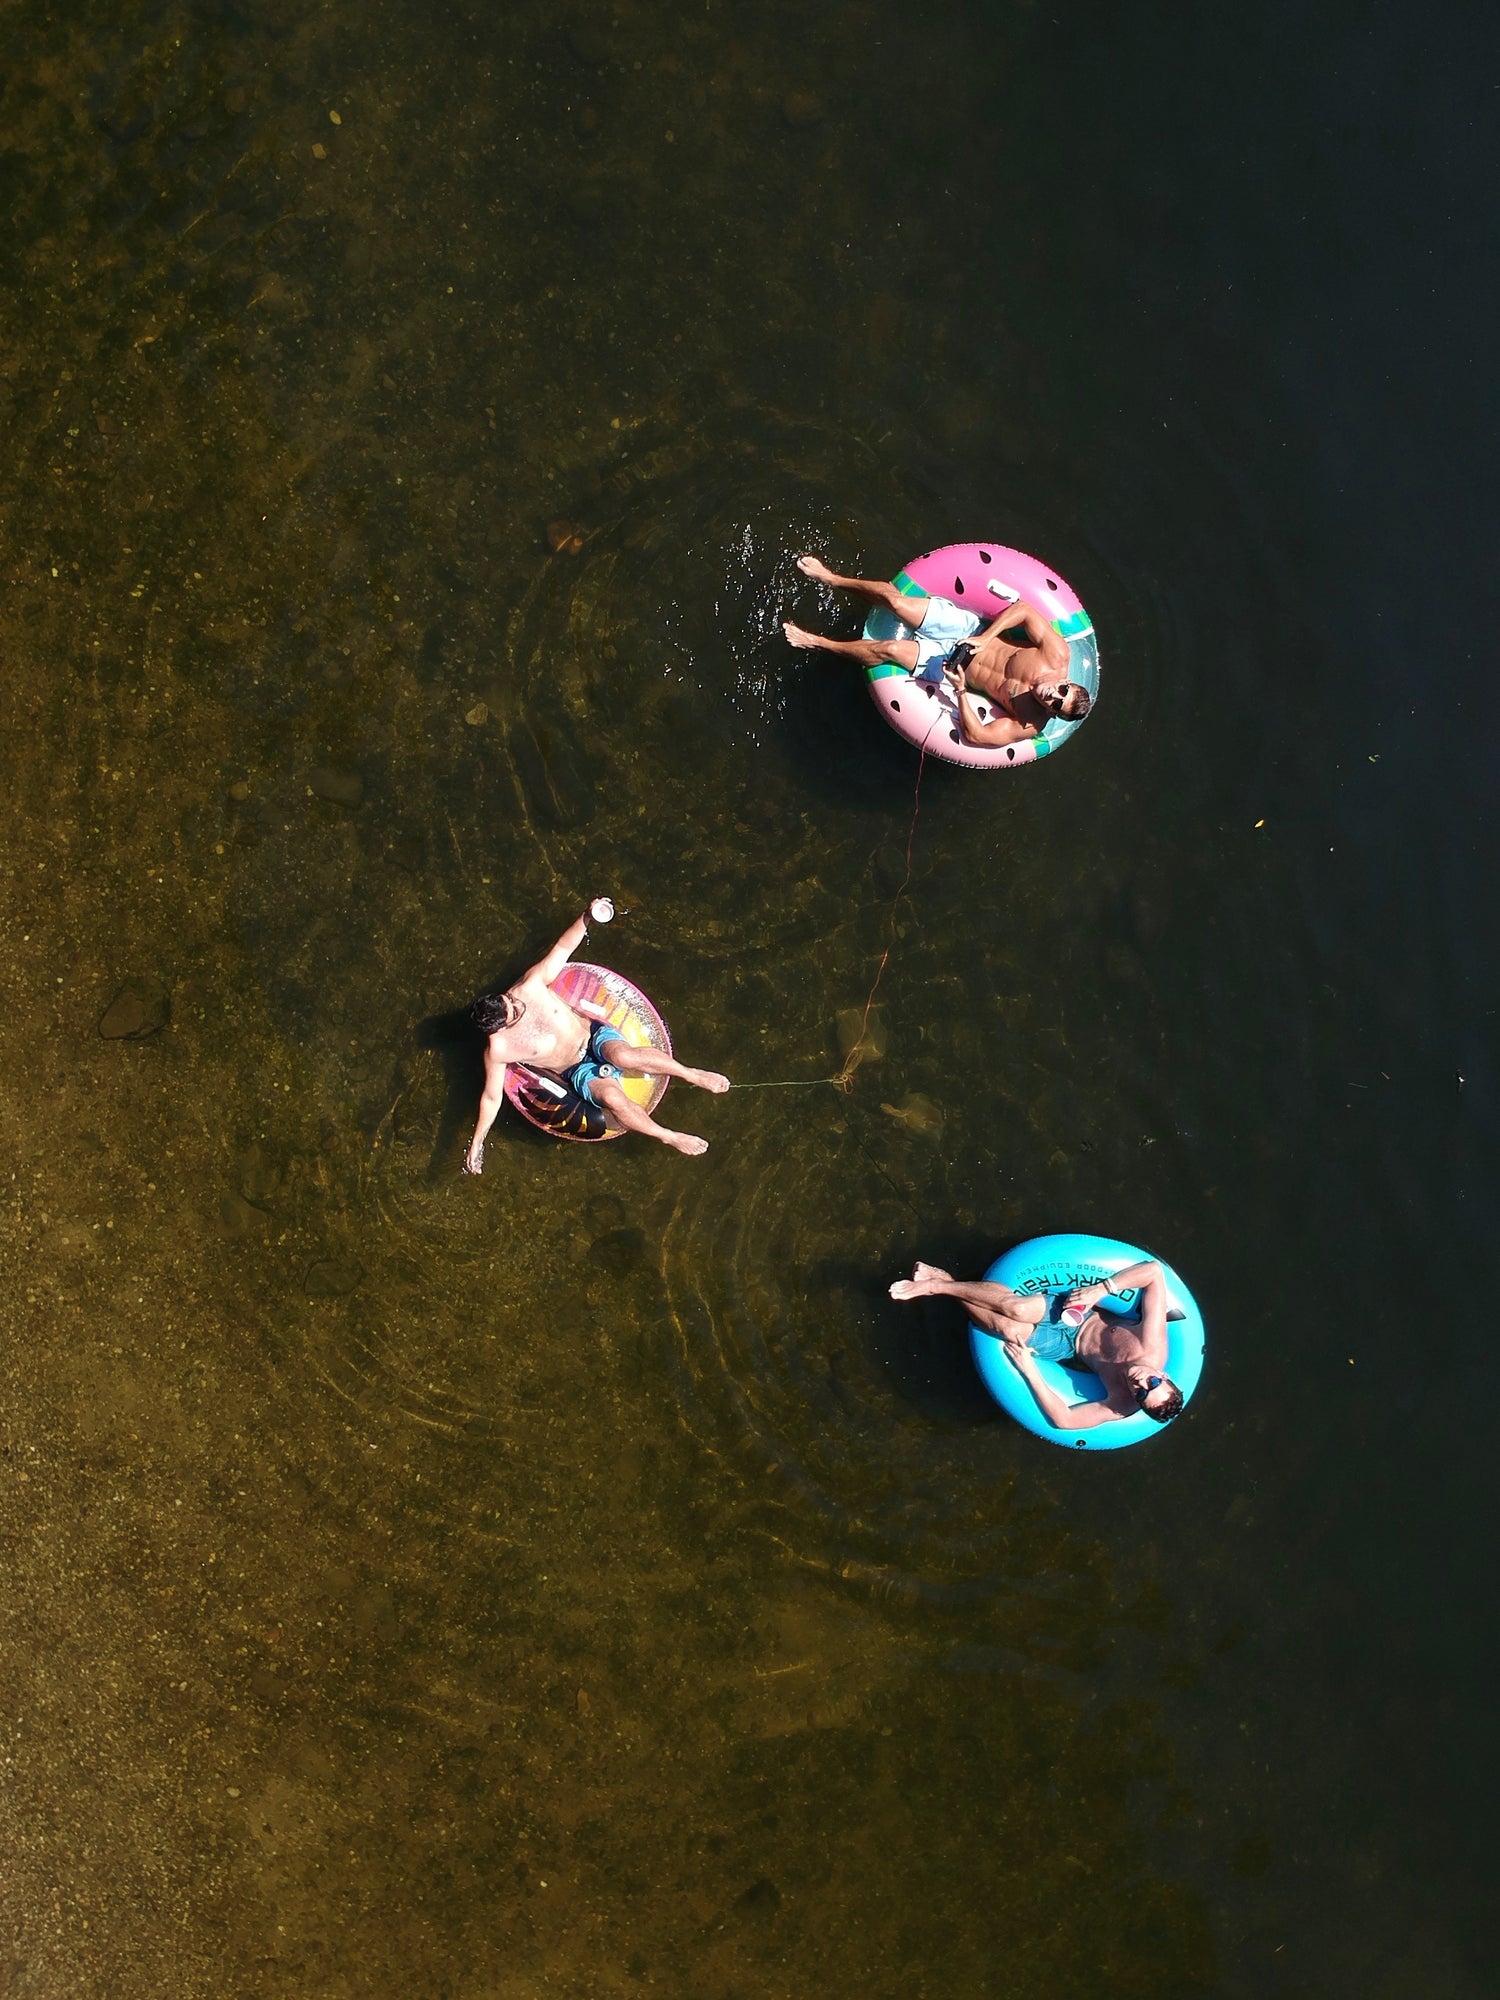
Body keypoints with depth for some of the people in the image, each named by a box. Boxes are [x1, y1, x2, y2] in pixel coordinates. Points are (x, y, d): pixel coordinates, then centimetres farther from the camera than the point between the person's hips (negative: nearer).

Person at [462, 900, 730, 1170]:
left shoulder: (531, 985, -13)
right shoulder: (498, 1050, -17)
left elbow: (562, 948, -5)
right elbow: (492, 1098, -6)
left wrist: (587, 917, -20)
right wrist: (476, 1143, -10)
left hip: (594, 1034, 2)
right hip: (579, 1072, -1)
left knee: (624, 1056, -34)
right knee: (610, 1095, -33)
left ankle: (692, 1074, -17)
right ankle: (668, 1137, -15)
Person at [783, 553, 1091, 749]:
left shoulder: (1028, 725, -25)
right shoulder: (1057, 655, -20)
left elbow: (975, 735, -26)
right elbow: (1023, 609, -14)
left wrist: (960, 690, -32)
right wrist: (984, 639, -21)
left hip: (952, 665, -2)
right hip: (967, 627, 2)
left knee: (887, 650, -18)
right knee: (895, 600, -14)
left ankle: (818, 642, 11)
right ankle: (832, 579, 14)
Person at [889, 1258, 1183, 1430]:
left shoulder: (1122, 1407, -25)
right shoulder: (1152, 1343, -27)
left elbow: (1063, 1419, -22)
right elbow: (1154, 1271, -25)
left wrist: (1029, 1370, -26)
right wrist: (1101, 1289, -28)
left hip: (1067, 1344, -1)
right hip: (1077, 1309, 1)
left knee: (1010, 1329, -29)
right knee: (1014, 1307, -29)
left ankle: (941, 1285, -7)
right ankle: (942, 1280, -9)